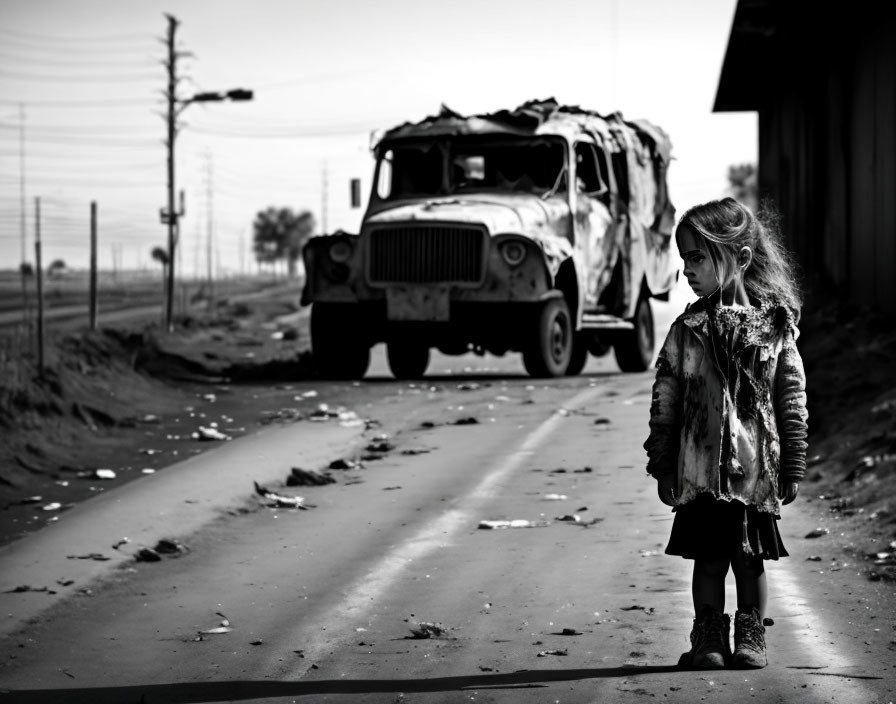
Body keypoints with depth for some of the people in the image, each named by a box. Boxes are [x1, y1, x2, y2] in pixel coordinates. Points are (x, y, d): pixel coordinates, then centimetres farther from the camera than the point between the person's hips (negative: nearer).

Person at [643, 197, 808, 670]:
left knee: (751, 558, 6)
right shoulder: (687, 330, 2)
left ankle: (751, 638, 17)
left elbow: (792, 400, 3)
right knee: (709, 557, 4)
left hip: (756, 466, -1)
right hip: (700, 467, 1)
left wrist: (793, 466, 2)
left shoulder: (775, 326, -1)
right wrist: (662, 465, 2)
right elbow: (665, 401, 5)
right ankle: (709, 640, 13)